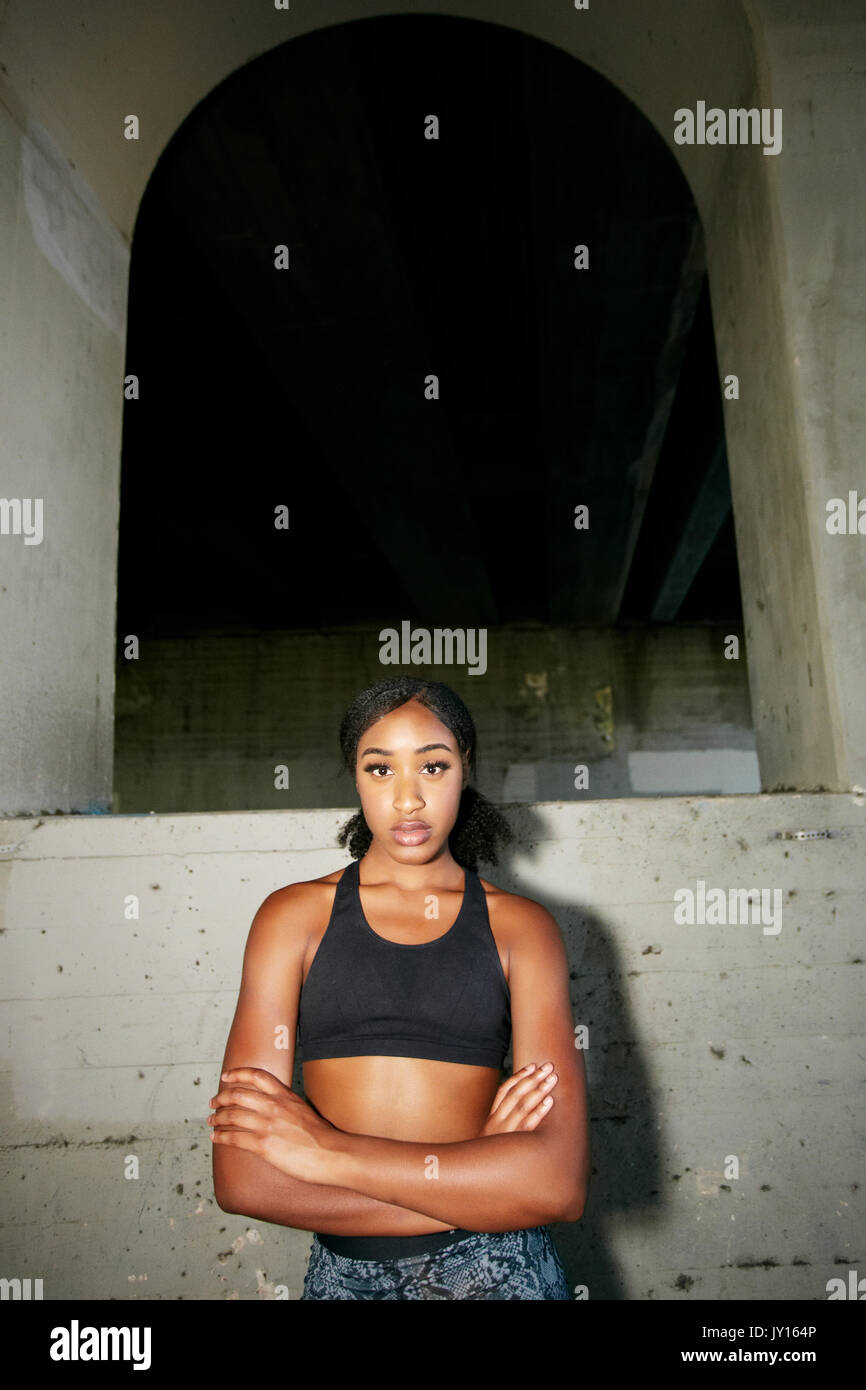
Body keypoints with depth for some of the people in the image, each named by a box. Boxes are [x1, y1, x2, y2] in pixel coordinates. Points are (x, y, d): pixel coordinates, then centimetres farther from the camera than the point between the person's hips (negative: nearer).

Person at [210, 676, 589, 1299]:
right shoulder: (295, 915, -4)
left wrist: (330, 1151, -17)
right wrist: (473, 1177, -16)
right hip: (343, 1271, 1)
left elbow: (561, 1183, -14)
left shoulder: (520, 926, -5)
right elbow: (242, 1178, -11)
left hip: (496, 1270, 0)